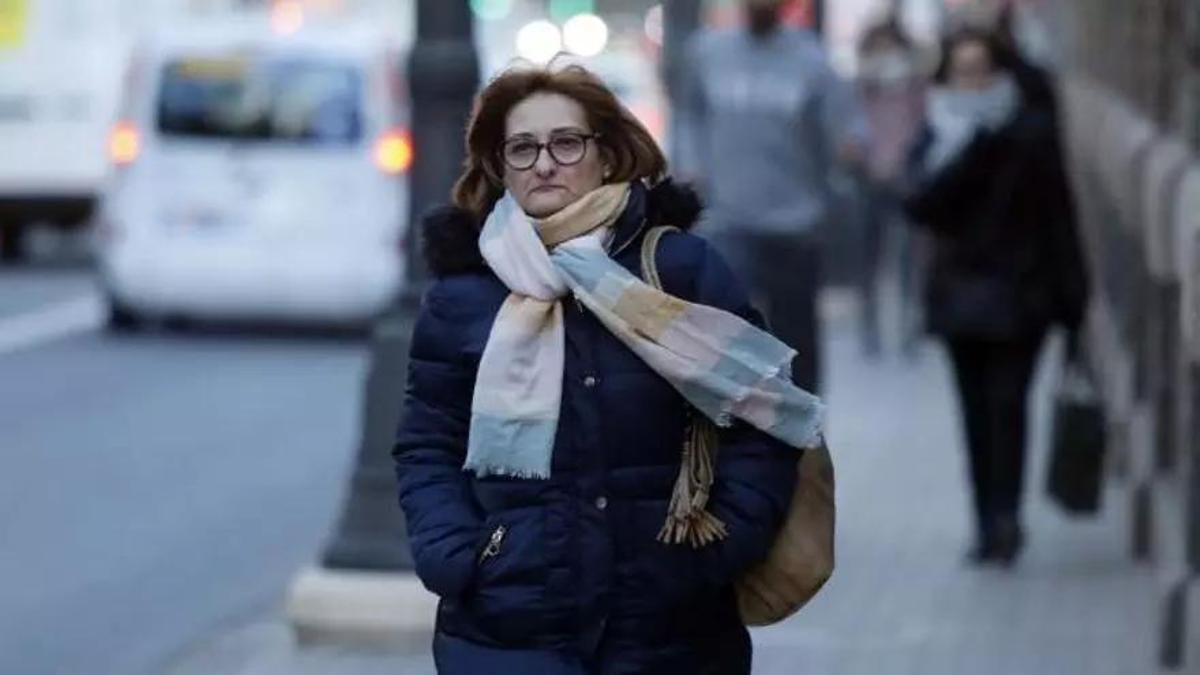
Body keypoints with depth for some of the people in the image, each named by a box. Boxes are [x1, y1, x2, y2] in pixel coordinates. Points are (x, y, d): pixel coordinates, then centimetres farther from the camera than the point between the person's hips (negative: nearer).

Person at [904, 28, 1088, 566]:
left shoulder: (1030, 132, -3)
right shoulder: (939, 137, 4)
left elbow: (1059, 215, -3)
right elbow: (923, 205, -10)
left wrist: (1072, 299, -6)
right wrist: (972, 152, -20)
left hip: (1019, 294, -3)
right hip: (960, 292, 3)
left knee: (1006, 401, -13)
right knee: (977, 411, 4)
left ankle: (1005, 517, -14)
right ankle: (991, 523, 5)